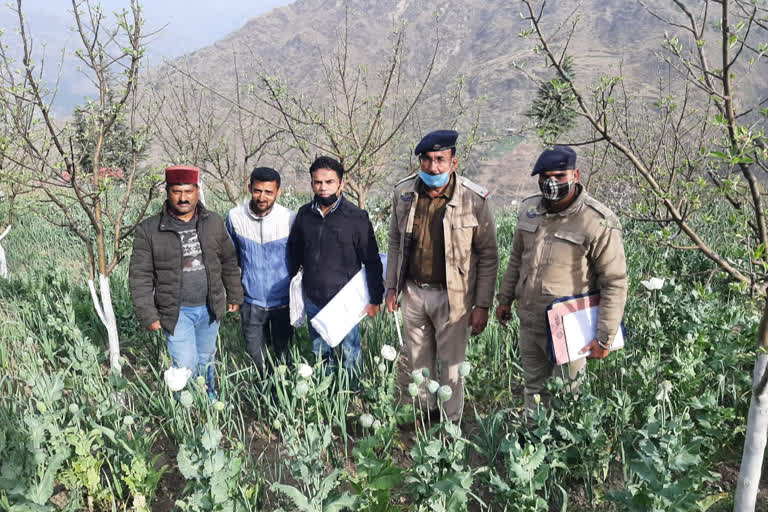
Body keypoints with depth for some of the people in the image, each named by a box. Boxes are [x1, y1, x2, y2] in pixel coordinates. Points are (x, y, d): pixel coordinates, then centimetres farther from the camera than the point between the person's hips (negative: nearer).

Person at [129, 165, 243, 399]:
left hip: (209, 308, 3)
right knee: (186, 367, -5)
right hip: (177, 312, -3)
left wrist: (234, 296, 11)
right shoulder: (149, 230, -9)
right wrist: (148, 315, -9)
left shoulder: (214, 222, 1)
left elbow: (229, 261, 10)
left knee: (206, 361, 20)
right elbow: (140, 276, -7)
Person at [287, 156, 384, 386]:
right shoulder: (304, 214, 0)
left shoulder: (357, 217, -12)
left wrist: (375, 299, -8)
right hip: (312, 298, 4)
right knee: (320, 352, 19)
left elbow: (372, 262, -8)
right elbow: (294, 253, 14)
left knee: (350, 352, 11)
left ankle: (351, 392, 32)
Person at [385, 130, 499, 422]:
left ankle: (451, 423, 27)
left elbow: (488, 256, -8)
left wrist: (482, 305, -9)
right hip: (413, 291, 4)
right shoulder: (404, 193, -3)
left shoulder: (474, 200, -15)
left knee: (451, 364, 7)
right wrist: (392, 286, 9)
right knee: (418, 361, 18)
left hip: (451, 296, -4)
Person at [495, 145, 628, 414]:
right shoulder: (529, 209, 2)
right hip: (528, 322, 6)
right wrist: (505, 299, 17)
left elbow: (615, 283, -15)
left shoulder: (598, 222, -18)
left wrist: (605, 337, -16)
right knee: (534, 389, 21)